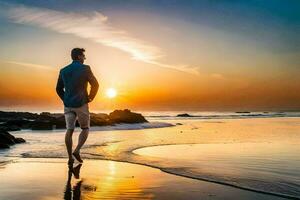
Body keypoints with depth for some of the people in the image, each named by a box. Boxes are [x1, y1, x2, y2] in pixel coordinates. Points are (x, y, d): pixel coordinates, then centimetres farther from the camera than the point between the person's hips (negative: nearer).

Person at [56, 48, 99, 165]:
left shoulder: (63, 71, 8)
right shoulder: (85, 69, -8)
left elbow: (58, 89, 13)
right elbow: (95, 85, -12)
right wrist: (90, 97, 2)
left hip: (68, 105, 4)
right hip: (81, 104, -4)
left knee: (69, 130, 7)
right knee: (85, 129, 11)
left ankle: (70, 157, 5)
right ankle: (77, 151, -5)